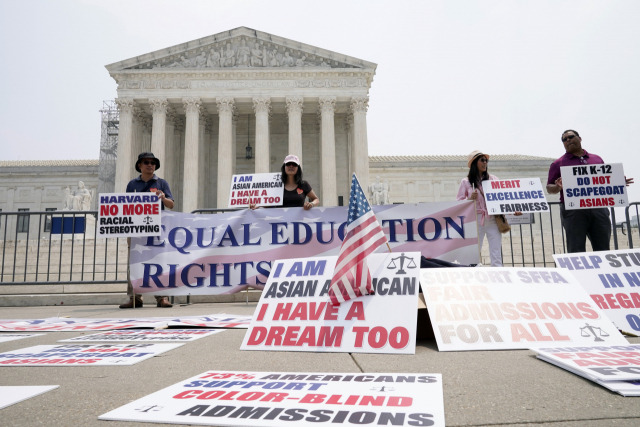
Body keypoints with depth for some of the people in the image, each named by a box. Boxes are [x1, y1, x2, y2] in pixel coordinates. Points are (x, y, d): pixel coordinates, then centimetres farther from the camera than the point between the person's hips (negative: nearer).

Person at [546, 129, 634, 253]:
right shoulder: (558, 164, 10)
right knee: (576, 252, -5)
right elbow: (549, 188, 6)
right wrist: (558, 187, -15)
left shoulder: (597, 159, 21)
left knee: (603, 250, 4)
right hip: (573, 211, -3)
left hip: (599, 209, 4)